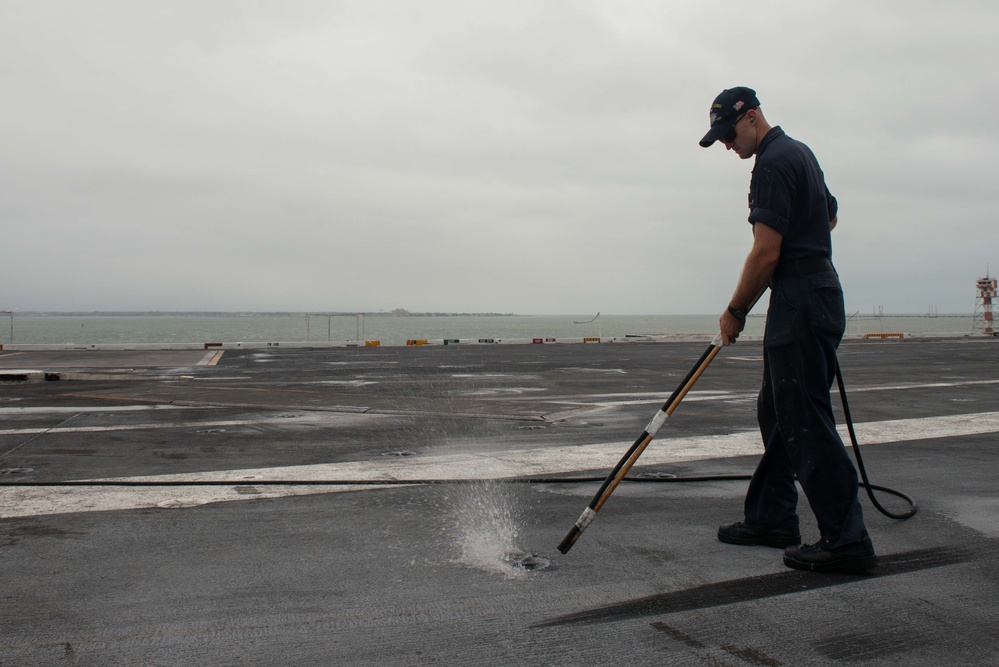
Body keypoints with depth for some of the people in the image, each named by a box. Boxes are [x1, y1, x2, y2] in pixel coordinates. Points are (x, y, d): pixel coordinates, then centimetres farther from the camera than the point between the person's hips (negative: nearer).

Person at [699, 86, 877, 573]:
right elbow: (830, 215, 32)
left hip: (800, 304, -11)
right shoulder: (800, 152, 18)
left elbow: (766, 253, -19)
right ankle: (771, 519, 21)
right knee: (777, 415, 14)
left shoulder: (774, 164, -14)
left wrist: (736, 310, -9)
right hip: (817, 292, 11)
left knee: (806, 422, -9)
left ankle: (846, 539, -4)